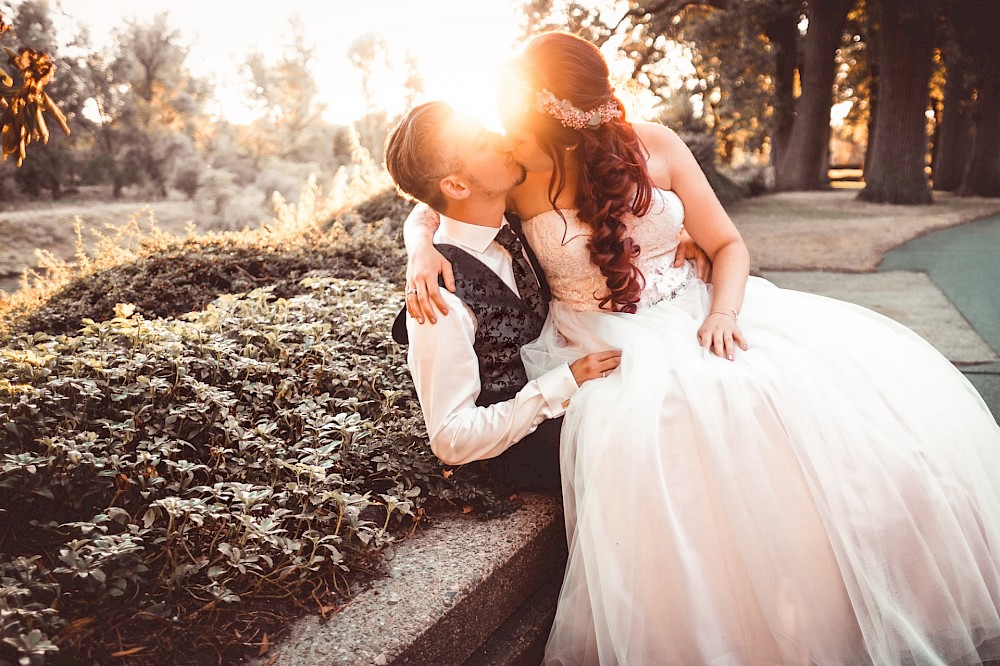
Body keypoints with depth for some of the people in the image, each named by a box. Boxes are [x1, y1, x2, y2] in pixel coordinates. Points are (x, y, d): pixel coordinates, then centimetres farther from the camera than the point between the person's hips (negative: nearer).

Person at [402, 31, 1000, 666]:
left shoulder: (654, 147, -3)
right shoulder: (519, 179, -4)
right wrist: (423, 253, -14)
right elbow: (427, 212, 10)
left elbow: (728, 243, 4)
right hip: (608, 345, -2)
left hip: (695, 314, 2)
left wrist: (722, 313, -15)